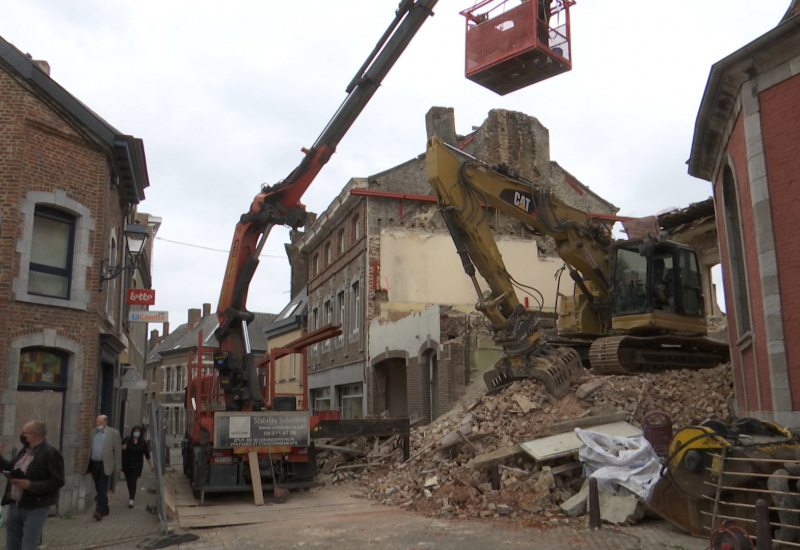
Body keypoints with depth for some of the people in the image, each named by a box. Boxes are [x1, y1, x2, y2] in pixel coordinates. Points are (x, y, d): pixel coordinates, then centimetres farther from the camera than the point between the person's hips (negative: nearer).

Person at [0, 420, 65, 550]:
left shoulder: (51, 453, -17)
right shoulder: (25, 450, 10)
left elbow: (57, 482, -21)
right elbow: (11, 467, 24)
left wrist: (30, 485, -25)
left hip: (35, 509, -8)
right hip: (14, 506, 8)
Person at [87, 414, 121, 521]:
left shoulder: (113, 433, -3)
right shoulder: (93, 433, 10)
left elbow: (118, 451, -2)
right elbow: (89, 448, 11)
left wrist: (117, 466, -4)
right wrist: (87, 465, 5)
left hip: (105, 465, -5)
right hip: (93, 464, 5)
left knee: (102, 488, -11)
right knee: (98, 488, 11)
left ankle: (99, 511, -13)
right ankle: (105, 509, 24)